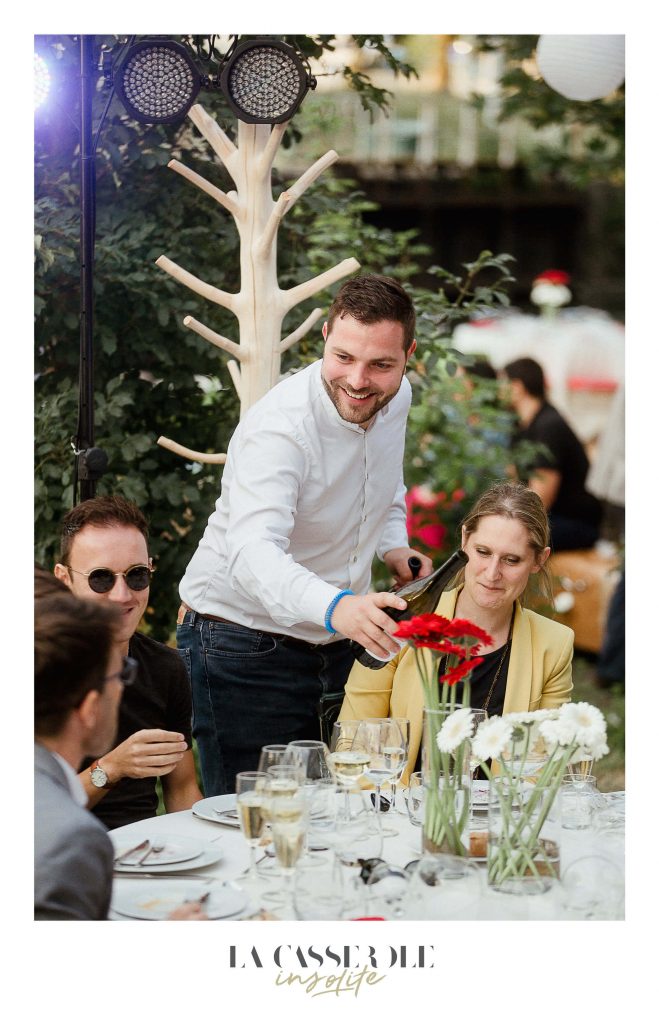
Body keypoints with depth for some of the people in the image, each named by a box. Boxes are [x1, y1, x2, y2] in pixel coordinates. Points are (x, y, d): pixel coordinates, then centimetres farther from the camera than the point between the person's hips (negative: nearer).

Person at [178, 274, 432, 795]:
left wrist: (392, 542, -1)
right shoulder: (279, 428, -26)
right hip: (245, 645, -6)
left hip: (340, 640, 7)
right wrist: (335, 607, -60)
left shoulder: (396, 399, -2)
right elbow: (253, 553, -42)